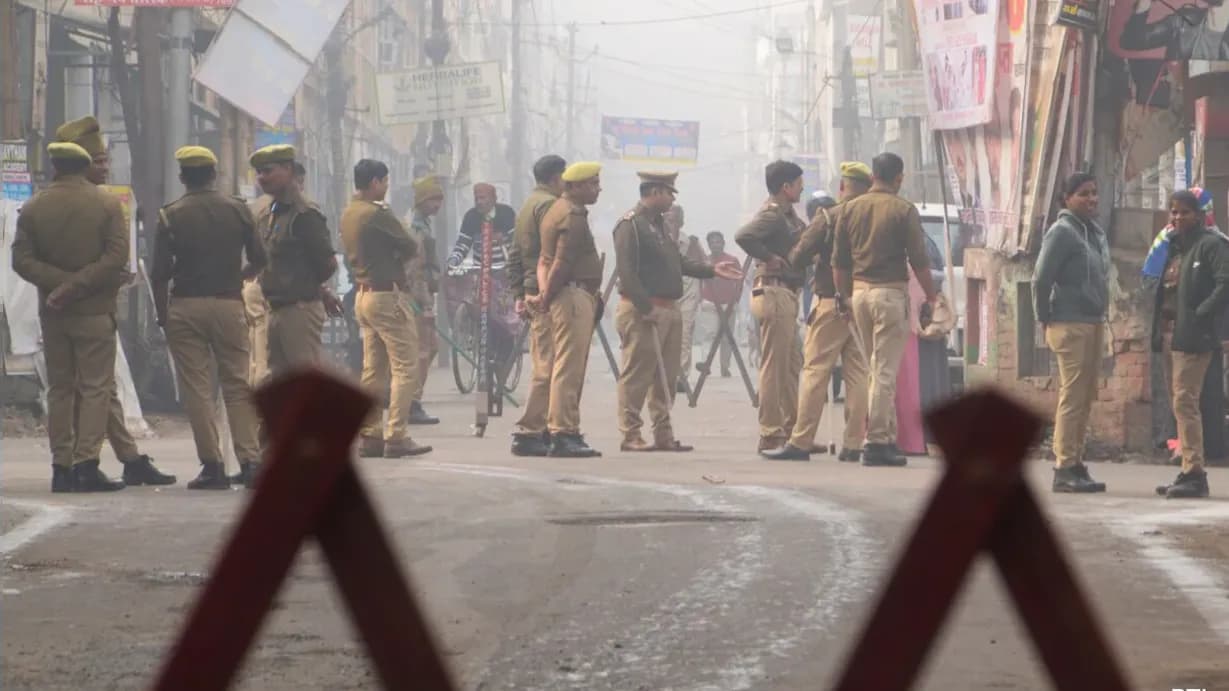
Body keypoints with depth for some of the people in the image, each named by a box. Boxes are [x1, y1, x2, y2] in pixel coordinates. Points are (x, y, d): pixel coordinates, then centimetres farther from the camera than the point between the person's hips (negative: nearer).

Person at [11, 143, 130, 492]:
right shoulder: (107, 204, -3)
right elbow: (117, 257, -13)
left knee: (59, 388, 10)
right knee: (95, 386, 0)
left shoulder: (33, 207, 2)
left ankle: (61, 466, 7)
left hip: (52, 314, 3)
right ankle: (87, 465, -10)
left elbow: (22, 260, -5)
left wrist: (60, 283, -10)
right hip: (94, 311, -3)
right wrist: (76, 286, -14)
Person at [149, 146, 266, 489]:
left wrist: (162, 315, 4)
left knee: (197, 388, 1)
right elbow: (259, 260, 8)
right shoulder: (238, 210, 4)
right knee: (237, 385, 7)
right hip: (229, 305, 2)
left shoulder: (171, 215, -2)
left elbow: (160, 273, -5)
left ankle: (212, 465, -3)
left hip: (186, 307, -2)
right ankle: (250, 460, -2)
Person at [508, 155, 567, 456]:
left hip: (532, 295, 10)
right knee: (547, 366, -10)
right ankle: (528, 432, -13)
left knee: (542, 365, 14)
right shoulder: (549, 205, -11)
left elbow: (515, 256, 21)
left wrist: (519, 295, 20)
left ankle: (545, 430, 18)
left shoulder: (527, 206, 20)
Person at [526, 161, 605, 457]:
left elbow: (545, 259, 14)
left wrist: (544, 293, 1)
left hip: (577, 297, 11)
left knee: (569, 368, 14)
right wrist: (547, 298, -9)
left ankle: (561, 431, 17)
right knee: (569, 367, -10)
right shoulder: (573, 216, -14)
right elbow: (561, 264, -19)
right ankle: (564, 434, -11)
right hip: (575, 295, -11)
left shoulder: (558, 210, 19)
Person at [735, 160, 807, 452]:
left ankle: (791, 428, 21)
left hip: (787, 294, 11)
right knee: (774, 365, -8)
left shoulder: (787, 215, 17)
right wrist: (768, 258, -21)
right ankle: (770, 434, -6)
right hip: (774, 292, -11)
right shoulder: (772, 215, -14)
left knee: (792, 364, 15)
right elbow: (743, 236, -30)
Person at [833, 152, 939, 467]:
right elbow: (918, 261, -7)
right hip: (890, 292, -5)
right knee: (885, 372, -4)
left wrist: (843, 297, 18)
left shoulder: (851, 209, 7)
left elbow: (839, 262, 9)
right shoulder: (904, 210, -6)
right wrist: (932, 298, 3)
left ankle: (888, 437, 15)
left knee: (877, 370, 14)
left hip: (859, 291, 5)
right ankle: (877, 442, -6)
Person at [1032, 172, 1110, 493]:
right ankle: (1065, 468, -8)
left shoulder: (1096, 232, 15)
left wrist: (1101, 313, 12)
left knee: (1085, 398, 11)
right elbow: (1041, 278, -15)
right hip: (1071, 325, -9)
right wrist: (1046, 319, -11)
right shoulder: (1062, 232, -11)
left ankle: (1075, 463, 16)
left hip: (1092, 324, 9)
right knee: (1072, 397, -9)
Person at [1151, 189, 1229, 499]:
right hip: (1169, 332, 9)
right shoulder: (1173, 246, 18)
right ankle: (1189, 472, 15)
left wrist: (1200, 317, -20)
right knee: (1182, 403, 10)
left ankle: (1194, 472, -14)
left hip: (1192, 335, -9)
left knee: (1185, 401, -14)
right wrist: (1158, 329, 10)